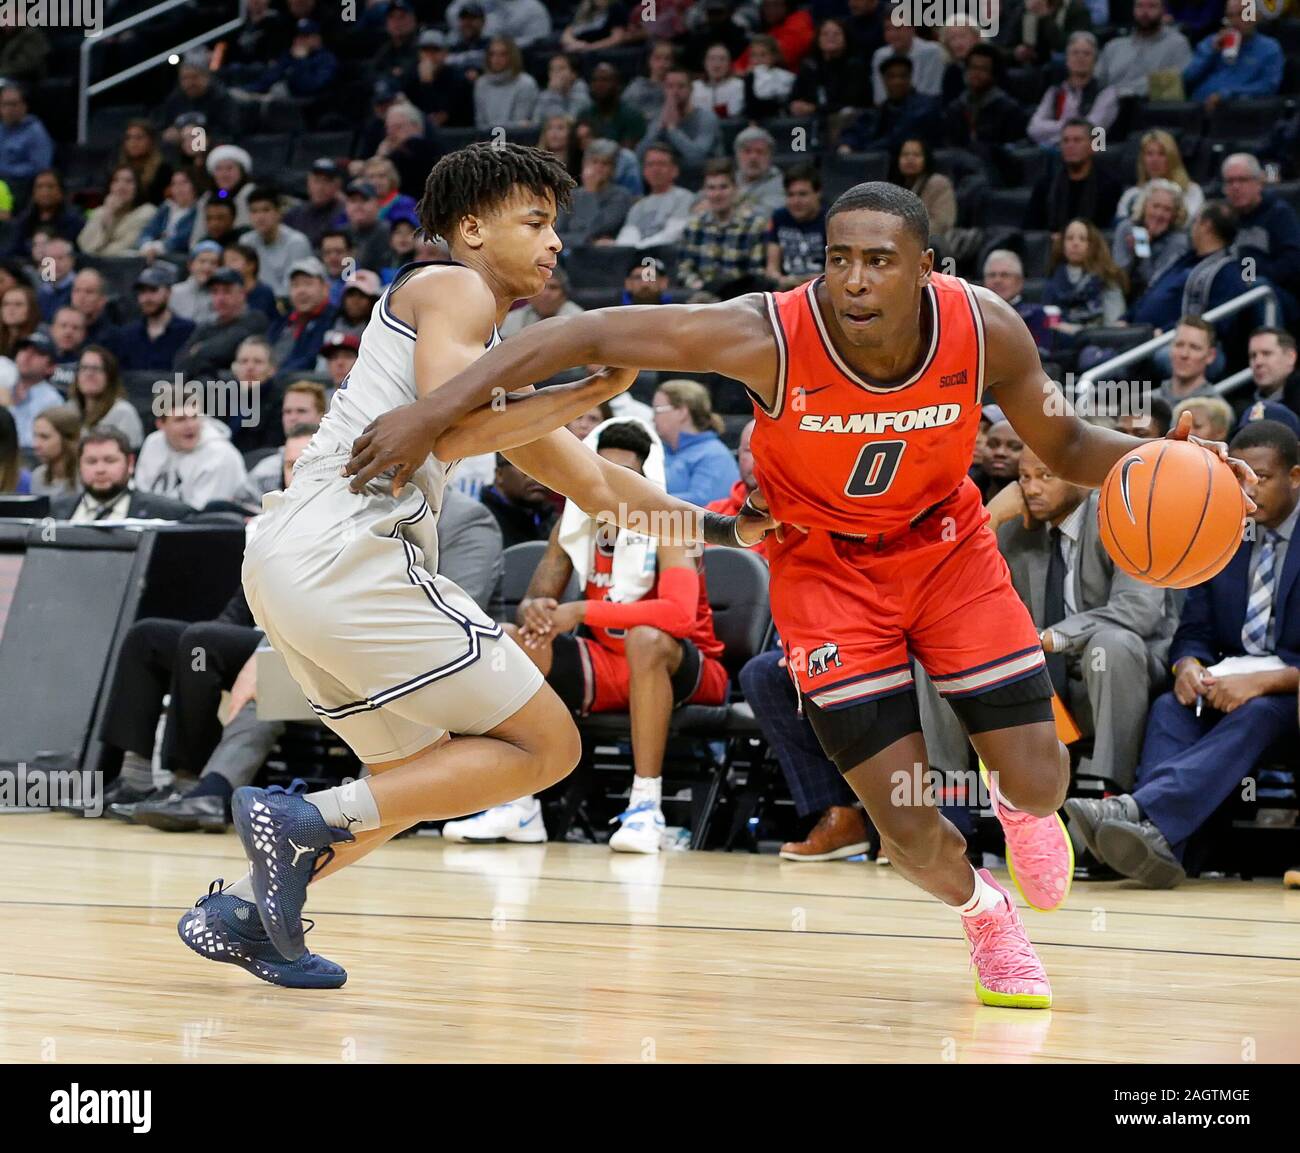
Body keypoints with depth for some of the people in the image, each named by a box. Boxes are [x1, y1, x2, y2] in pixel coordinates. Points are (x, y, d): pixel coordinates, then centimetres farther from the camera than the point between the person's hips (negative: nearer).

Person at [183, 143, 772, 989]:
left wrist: (721, 529, 26)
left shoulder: (488, 349, 30)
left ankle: (238, 910, 15)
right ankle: (303, 821, -13)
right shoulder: (453, 289, 1)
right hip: (347, 549, -10)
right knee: (546, 743, -4)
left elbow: (596, 486, 33)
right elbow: (446, 428, -16)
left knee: (421, 775, 26)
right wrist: (590, 393, -7)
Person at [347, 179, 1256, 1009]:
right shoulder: (770, 338, -33)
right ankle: (982, 913, 28)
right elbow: (586, 335, -32)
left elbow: (1064, 445, -7)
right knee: (908, 823, -9)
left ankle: (1025, 809, 40)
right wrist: (436, 412, -39)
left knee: (1037, 776, -2)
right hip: (827, 561, -2)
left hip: (947, 546, 2)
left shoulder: (984, 328, -25)